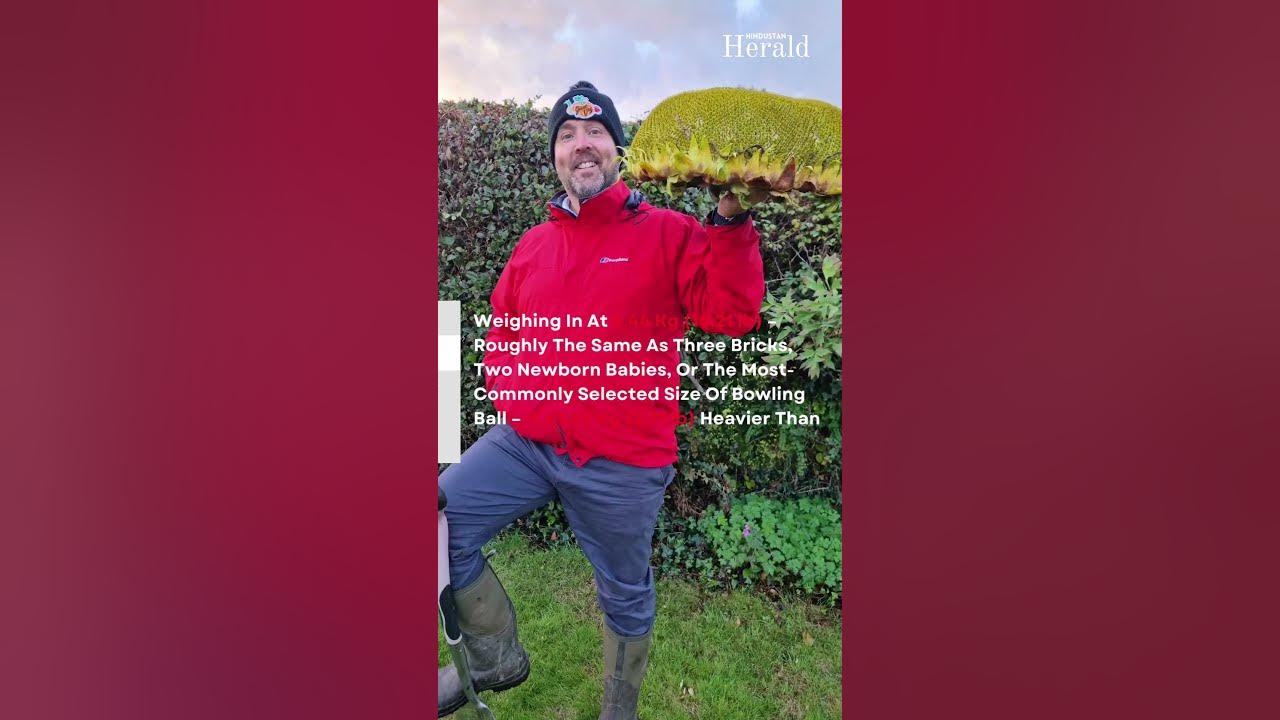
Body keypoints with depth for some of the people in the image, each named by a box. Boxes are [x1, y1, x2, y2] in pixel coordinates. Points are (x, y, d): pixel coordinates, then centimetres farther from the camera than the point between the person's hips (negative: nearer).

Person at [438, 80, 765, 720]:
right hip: (526, 441, 4)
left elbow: (732, 314, -15)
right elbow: (502, 332, 21)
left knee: (626, 597, 13)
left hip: (623, 464, -4)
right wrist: (511, 393, 5)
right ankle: (498, 659, 23)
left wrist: (729, 220, -23)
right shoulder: (534, 244, 10)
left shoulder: (667, 233, -4)